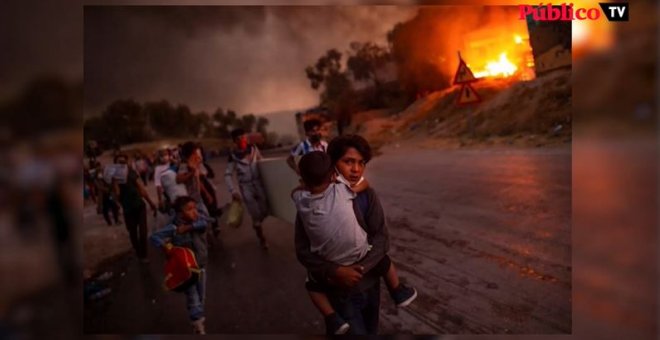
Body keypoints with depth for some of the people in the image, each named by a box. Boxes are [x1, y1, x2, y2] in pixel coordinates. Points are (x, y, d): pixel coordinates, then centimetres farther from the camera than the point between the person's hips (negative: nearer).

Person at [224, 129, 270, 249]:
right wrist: (233, 191, -16)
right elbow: (227, 175, -7)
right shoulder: (233, 155, -9)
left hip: (259, 184, 3)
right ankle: (261, 238, 24)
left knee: (265, 211, 8)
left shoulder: (254, 148, -2)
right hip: (246, 187, -3)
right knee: (256, 215, 1)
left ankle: (256, 225, 43)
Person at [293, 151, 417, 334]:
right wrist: (337, 180, 14)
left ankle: (334, 320, 19)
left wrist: (310, 181, 11)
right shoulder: (340, 190, -18)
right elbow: (364, 183, 3)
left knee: (313, 285, 30)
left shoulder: (300, 199, -13)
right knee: (384, 261, 30)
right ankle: (400, 294, 50)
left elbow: (297, 189, 14)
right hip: (360, 256, -1)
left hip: (329, 264, 1)